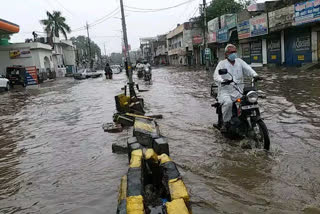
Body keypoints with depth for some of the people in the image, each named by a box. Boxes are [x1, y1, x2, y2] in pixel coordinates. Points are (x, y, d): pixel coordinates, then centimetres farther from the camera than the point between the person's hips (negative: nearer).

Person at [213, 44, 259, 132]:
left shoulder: (239, 61, 16)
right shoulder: (222, 63, 4)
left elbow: (247, 68, 2)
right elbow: (216, 75, -11)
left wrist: (254, 74, -20)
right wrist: (222, 80, -34)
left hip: (238, 91, 4)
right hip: (225, 91, -4)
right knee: (228, 102, -34)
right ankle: (226, 122, -15)